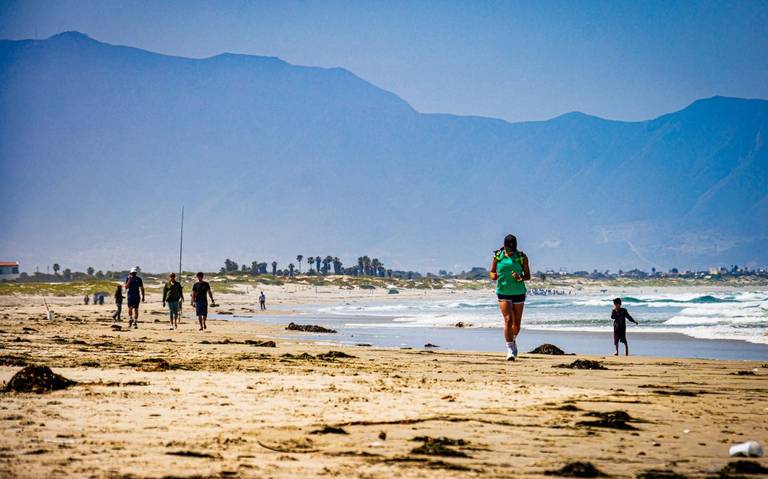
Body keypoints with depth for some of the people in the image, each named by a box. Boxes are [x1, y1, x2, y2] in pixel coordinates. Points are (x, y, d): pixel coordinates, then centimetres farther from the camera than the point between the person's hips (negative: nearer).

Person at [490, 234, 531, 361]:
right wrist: (494, 276, -16)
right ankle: (510, 350, -13)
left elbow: (528, 276, 1)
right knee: (508, 320, -16)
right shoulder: (497, 256, -1)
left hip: (519, 293, 1)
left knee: (517, 324, 10)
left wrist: (520, 277, -21)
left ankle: (513, 340, 41)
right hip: (503, 293, -1)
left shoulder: (522, 257, -1)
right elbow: (491, 273, 8)